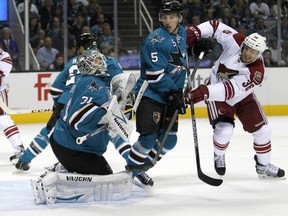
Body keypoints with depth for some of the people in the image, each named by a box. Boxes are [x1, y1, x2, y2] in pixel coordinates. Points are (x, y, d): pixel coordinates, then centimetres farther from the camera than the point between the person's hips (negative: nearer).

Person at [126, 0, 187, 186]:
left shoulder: (182, 33, 6)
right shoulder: (155, 40, -19)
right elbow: (155, 75, -23)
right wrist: (174, 92, -24)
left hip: (170, 96, 8)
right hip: (150, 95, -8)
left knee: (169, 140, 6)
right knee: (149, 137, -16)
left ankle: (140, 168, 19)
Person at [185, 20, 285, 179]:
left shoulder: (256, 71, -34)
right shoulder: (236, 41, -27)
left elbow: (230, 90, -42)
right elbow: (215, 26, -13)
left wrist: (203, 92, -51)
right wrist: (193, 33, -25)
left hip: (242, 97, 1)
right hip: (216, 91, -1)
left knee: (262, 129, -1)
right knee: (224, 129, -19)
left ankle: (263, 166, 23)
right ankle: (219, 156, 14)